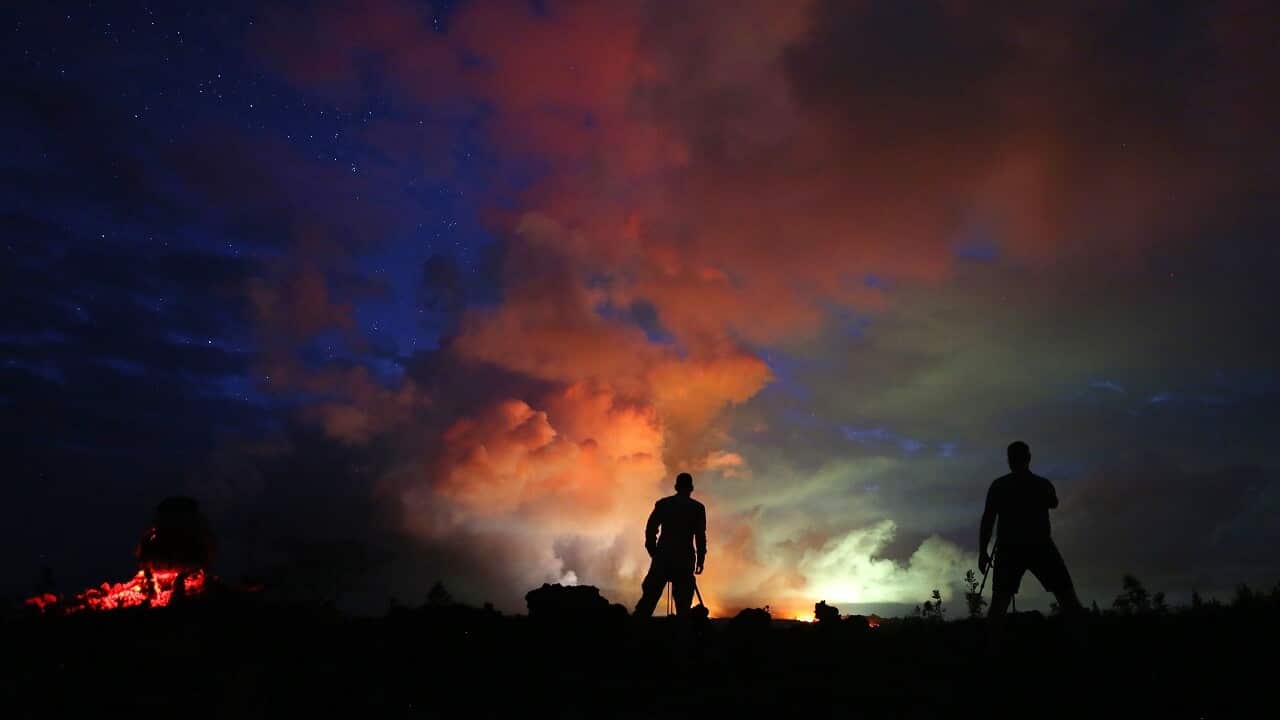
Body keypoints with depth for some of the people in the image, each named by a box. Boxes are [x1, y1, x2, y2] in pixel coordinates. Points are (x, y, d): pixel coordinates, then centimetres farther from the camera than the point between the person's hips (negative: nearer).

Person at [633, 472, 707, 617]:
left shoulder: (662, 504, 6)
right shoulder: (698, 508, 1)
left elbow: (650, 530, 5)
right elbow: (700, 536, -2)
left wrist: (653, 552, 15)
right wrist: (700, 560, 6)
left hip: (663, 555, 2)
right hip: (684, 558, -2)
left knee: (650, 594, 4)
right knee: (682, 599, 4)